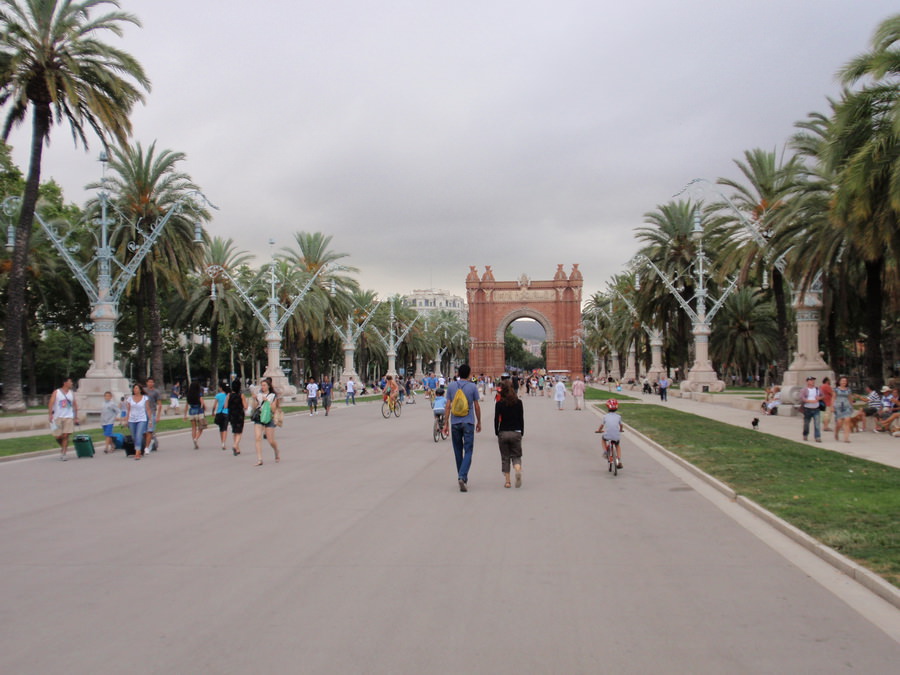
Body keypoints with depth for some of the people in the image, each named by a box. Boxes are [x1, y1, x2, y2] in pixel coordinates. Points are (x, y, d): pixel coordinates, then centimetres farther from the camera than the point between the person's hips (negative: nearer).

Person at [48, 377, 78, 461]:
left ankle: (63, 453, -3)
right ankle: (63, 447, 30)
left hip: (68, 417, 1)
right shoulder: (56, 392, 0)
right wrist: (50, 414, -18)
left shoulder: (72, 393, 9)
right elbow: (51, 403, -6)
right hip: (58, 417, -1)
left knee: (65, 436, -8)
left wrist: (76, 416, 11)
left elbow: (75, 405, 15)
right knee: (57, 436, 0)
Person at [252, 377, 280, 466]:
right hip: (258, 418, 2)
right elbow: (254, 407, 7)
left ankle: (277, 454, 31)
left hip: (268, 419, -2)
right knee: (258, 438, -14)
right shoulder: (258, 394, 11)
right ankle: (259, 459, -13)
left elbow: (273, 409, -5)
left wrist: (267, 401, -14)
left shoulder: (273, 396, 2)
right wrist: (254, 399, -9)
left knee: (271, 441, 1)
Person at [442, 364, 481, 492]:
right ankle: (462, 477, -20)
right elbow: (477, 406, 2)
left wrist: (446, 423, 7)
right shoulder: (473, 387, -3)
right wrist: (479, 422, 13)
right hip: (468, 422, -2)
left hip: (455, 423, 2)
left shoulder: (451, 386, 2)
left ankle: (462, 478, 22)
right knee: (468, 451, -2)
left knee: (458, 451, 13)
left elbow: (448, 406, 2)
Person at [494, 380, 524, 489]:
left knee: (505, 458, 9)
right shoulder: (518, 402, -1)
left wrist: (497, 434, 6)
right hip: (516, 432, 1)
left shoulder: (499, 403, -6)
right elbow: (521, 419, 2)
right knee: (516, 455, 10)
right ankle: (518, 470, -22)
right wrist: (521, 433, 10)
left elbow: (496, 419, -5)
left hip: (503, 433, -1)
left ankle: (507, 481, 6)